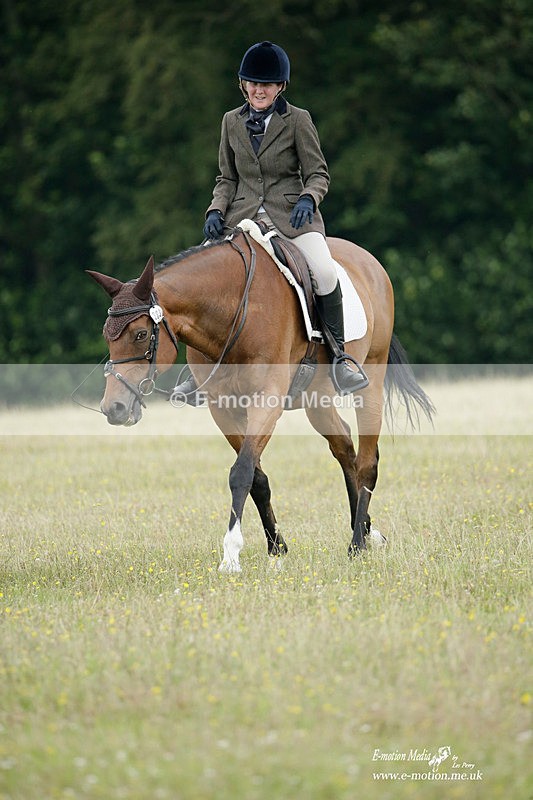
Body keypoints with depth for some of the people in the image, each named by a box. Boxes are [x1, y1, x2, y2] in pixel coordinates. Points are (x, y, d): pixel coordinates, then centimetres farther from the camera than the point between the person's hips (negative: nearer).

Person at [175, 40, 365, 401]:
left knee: (325, 272, -29)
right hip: (244, 218, 3)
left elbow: (318, 174, -1)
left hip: (292, 216, -3)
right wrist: (217, 210, -3)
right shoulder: (232, 121, 10)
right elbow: (227, 178, 15)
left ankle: (339, 358, -14)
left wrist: (307, 198, -22)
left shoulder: (298, 120, -1)